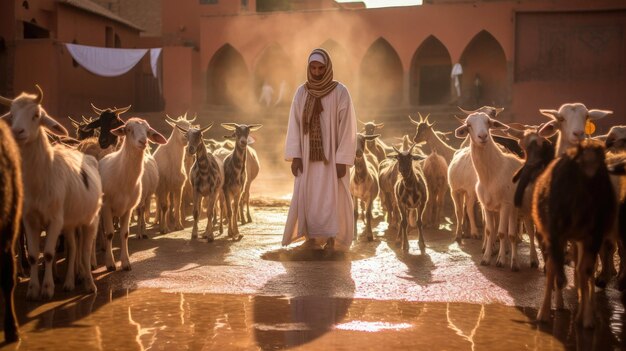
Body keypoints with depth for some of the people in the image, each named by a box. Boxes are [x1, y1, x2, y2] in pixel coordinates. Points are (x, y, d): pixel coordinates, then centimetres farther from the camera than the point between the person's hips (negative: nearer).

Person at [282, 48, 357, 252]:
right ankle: (312, 239, 8)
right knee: (307, 196, 0)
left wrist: (342, 159, -16)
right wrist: (295, 155, -6)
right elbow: (295, 125, 2)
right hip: (309, 155, 3)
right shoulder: (301, 92, 3)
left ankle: (332, 240, 5)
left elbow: (348, 126, -10)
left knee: (332, 197, -3)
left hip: (332, 154, -3)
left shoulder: (340, 92, -8)